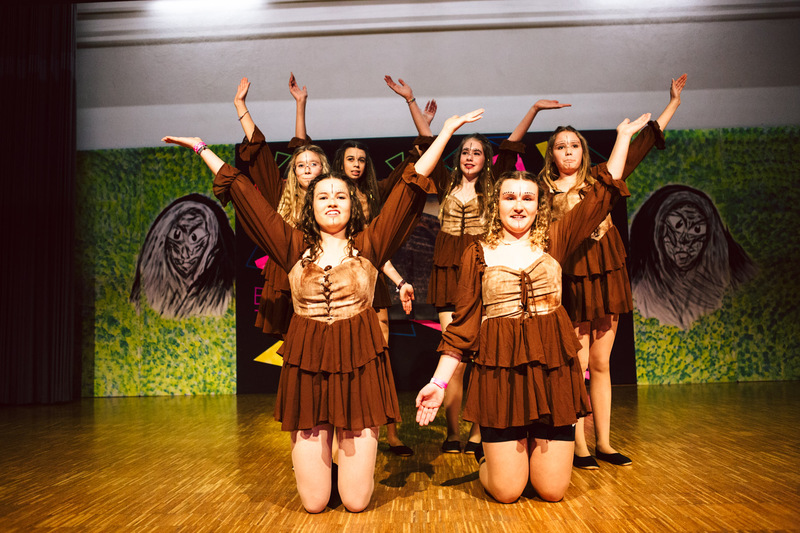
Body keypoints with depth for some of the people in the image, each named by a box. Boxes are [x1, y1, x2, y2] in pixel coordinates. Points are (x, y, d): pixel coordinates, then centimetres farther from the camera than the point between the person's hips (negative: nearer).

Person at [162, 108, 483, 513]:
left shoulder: (368, 246, 4)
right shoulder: (295, 248, 6)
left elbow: (410, 186, 1)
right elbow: (246, 196, 8)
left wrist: (446, 131, 1)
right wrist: (203, 149, 11)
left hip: (359, 365, -1)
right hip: (307, 366, 1)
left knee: (356, 501, 3)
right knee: (313, 502, 5)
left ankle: (352, 459, 35)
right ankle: (319, 460, 37)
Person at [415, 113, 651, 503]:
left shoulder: (553, 241, 7)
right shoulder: (478, 253, 3)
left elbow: (603, 192, 9)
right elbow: (463, 323, 2)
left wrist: (624, 136, 15)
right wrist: (439, 381, -3)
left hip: (552, 367, 2)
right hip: (500, 369, -2)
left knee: (552, 490, 4)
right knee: (506, 492, 0)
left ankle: (538, 451, 36)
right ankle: (490, 456, 33)